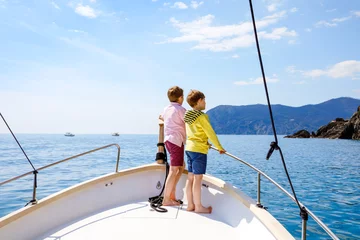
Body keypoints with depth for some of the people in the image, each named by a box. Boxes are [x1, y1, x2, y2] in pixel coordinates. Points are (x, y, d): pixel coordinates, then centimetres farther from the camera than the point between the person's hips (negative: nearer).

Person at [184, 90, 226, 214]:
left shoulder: (187, 116, 9)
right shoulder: (202, 116, -15)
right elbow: (211, 133, -12)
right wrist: (219, 147, 0)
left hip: (189, 148, 8)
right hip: (199, 150, -8)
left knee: (190, 177, 11)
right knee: (198, 178, -2)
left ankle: (190, 204, 19)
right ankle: (198, 206, 6)